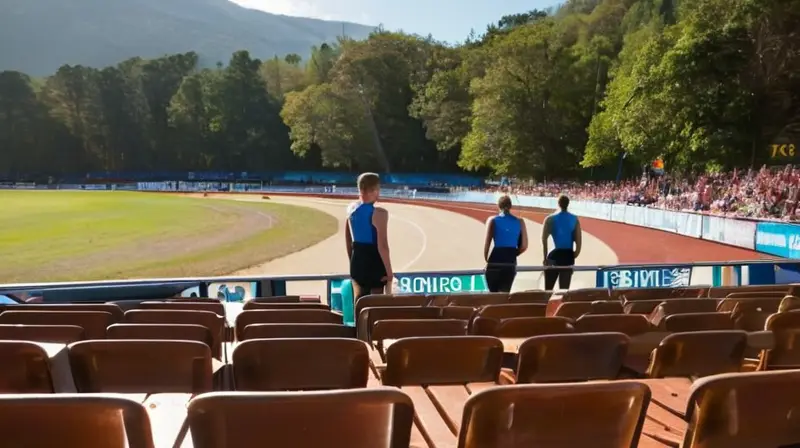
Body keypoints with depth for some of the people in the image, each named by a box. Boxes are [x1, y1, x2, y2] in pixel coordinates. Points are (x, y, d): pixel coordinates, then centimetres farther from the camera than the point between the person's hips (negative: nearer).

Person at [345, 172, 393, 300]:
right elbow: (382, 245, -21)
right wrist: (389, 271, -13)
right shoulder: (379, 213, -20)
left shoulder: (351, 209, 1)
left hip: (357, 259, 6)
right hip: (374, 261, -6)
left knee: (358, 298, 18)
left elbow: (348, 239, 10)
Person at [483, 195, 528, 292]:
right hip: (511, 262, 2)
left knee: (494, 294, 12)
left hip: (495, 261, -2)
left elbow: (487, 243, -4)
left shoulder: (492, 220, 1)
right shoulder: (520, 222, 6)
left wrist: (486, 259, 9)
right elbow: (524, 246, 4)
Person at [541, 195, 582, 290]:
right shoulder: (575, 219, 5)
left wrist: (545, 257, -7)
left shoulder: (550, 219, -3)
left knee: (548, 289, 6)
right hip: (568, 256, 3)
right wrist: (573, 256, 12)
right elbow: (578, 241, 2)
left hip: (555, 255, -2)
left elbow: (544, 239, -12)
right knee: (564, 289, 7)